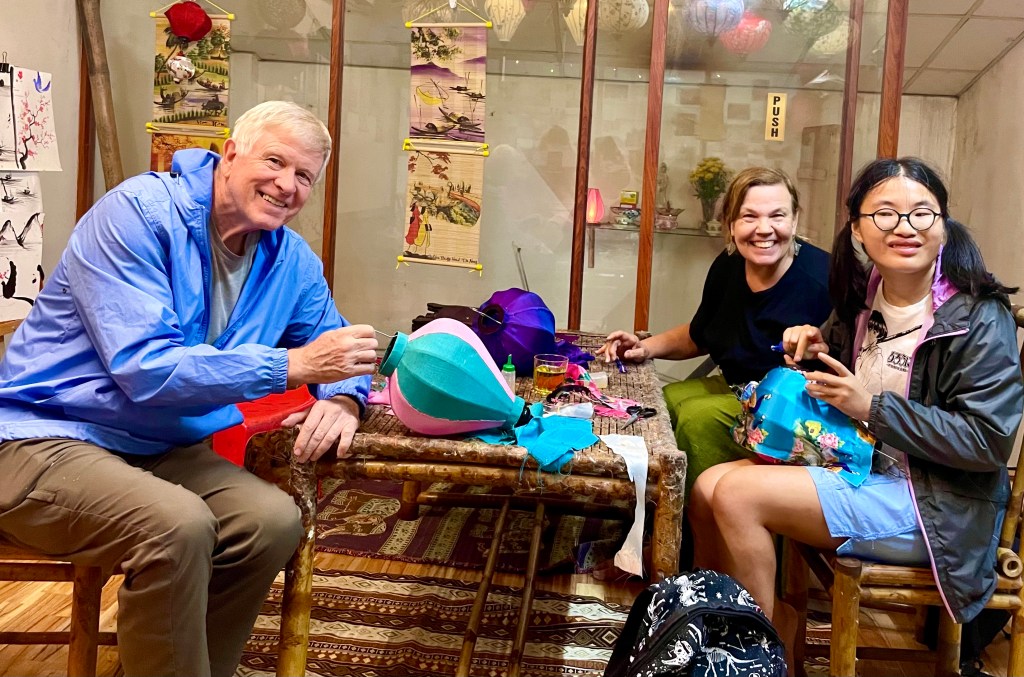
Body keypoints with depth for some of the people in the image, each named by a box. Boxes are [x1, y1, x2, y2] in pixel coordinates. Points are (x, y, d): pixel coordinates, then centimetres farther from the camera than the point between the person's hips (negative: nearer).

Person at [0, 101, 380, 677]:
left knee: (274, 519, -17)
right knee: (176, 523, -31)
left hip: (159, 450, 6)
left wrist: (342, 398, -14)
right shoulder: (138, 213, -18)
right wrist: (294, 365, -31)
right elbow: (146, 370, -27)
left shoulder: (293, 261, 1)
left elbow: (334, 346, 11)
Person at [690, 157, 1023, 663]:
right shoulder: (864, 296, 5)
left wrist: (874, 407, -22)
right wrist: (817, 349, -1)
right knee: (707, 491, -7)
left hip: (935, 507, -7)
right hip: (858, 465, 7)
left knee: (737, 495, -22)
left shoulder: (979, 319, -15)